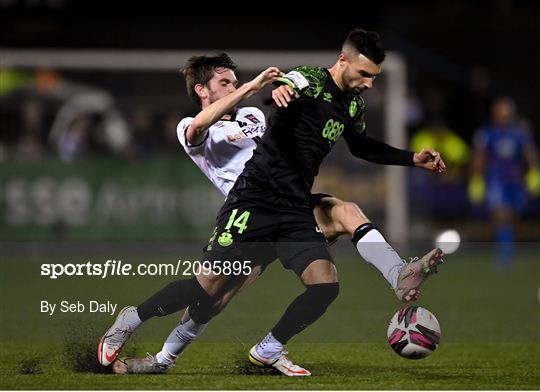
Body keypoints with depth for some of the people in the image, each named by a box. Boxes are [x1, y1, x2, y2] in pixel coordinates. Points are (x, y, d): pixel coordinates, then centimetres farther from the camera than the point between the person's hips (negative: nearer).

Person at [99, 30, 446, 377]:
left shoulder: (353, 104, 14)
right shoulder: (310, 81, -10)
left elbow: (364, 148, 33)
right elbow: (283, 89, -32)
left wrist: (413, 159, 29)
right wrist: (276, 90, -56)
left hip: (297, 212, 7)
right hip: (256, 201, -7)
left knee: (325, 285, -14)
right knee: (212, 284, -9)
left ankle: (268, 351, 7)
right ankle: (131, 320, 13)